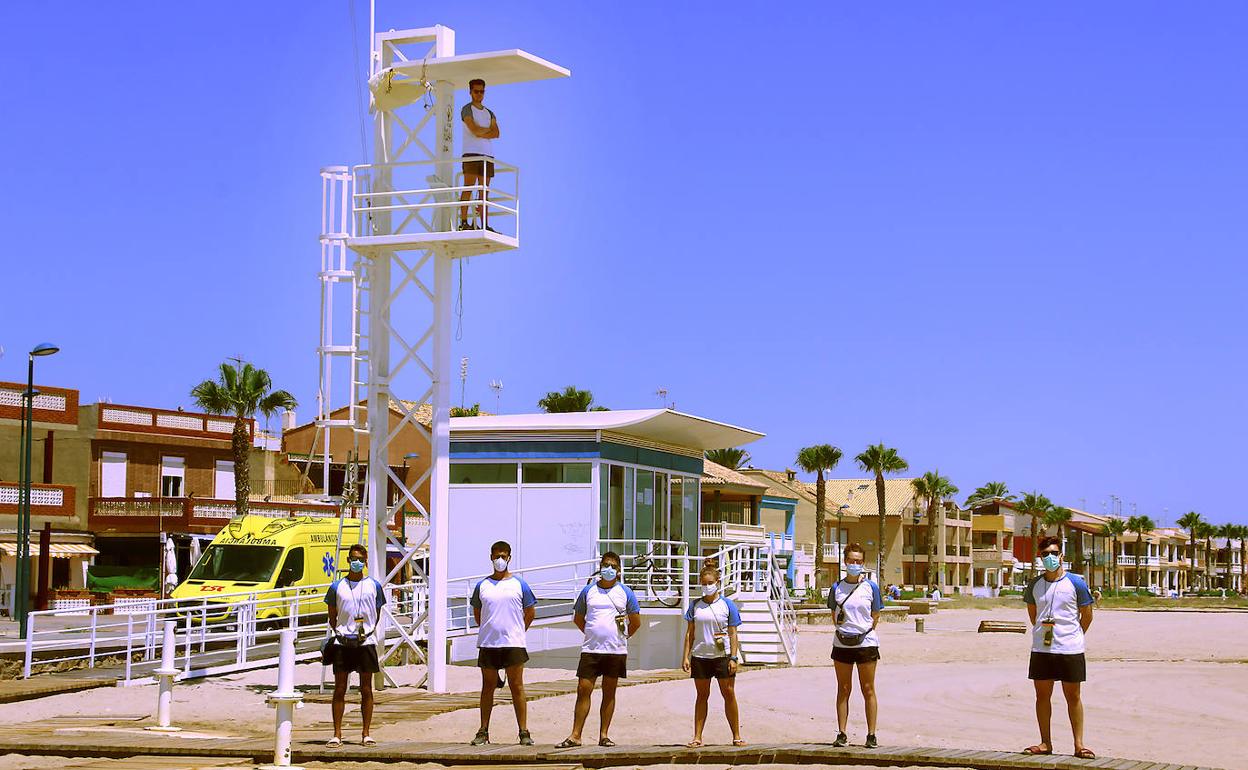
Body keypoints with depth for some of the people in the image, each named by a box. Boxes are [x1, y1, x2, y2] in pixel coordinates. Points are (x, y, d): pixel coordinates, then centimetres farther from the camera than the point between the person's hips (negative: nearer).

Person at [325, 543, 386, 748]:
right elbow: (332, 617, 12)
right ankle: (337, 734, 3)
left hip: (365, 642, 0)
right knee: (339, 689, -1)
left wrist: (368, 631, 2)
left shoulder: (374, 586, 7)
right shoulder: (337, 587, 6)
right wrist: (339, 632, 1)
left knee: (366, 689, 3)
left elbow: (377, 614, 12)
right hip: (342, 643, 0)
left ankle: (366, 734, 9)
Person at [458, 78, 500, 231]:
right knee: (468, 188, -12)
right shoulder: (467, 109, 4)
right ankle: (464, 223, -16)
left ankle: (485, 225, -1)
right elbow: (475, 130, -11)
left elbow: (496, 133, 6)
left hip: (487, 155, 6)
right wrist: (488, 129, 5)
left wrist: (481, 134, -7)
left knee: (484, 191, 2)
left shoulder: (489, 113, 22)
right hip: (471, 153, -6)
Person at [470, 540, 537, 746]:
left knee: (517, 687, -2)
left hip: (513, 644, -2)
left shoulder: (519, 585, 4)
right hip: (487, 644, 2)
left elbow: (530, 613, 11)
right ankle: (483, 731, 12)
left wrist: (516, 631, 8)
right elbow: (477, 614, 19)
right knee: (488, 687, 7)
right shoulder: (482, 586, 9)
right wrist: (488, 630, 12)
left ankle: (524, 732, -1)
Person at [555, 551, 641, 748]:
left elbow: (636, 621, 11)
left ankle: (603, 735, 11)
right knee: (583, 690, -4)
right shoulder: (588, 591, 7)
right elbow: (578, 618, 17)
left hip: (616, 651, 0)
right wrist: (593, 635, 11)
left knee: (609, 693, 5)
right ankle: (575, 736, -2)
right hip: (590, 650, 0)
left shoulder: (625, 592, 5)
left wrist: (622, 636, 10)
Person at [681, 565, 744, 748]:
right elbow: (690, 633, 9)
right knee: (702, 696, 7)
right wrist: (686, 657, 2)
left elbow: (733, 633, 1)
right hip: (700, 656, 2)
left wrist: (733, 658, -6)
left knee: (729, 694, 0)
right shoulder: (695, 605, 7)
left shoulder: (727, 604, 1)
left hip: (723, 656, -2)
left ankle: (736, 736, 7)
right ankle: (697, 737, 9)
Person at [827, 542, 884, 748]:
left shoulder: (871, 587, 0)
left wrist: (864, 632, 0)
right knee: (843, 690, 6)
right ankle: (842, 734, 10)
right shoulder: (837, 588, 4)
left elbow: (875, 617, 5)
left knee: (868, 690, 2)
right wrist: (845, 630, 3)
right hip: (842, 644, 2)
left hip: (866, 643, -2)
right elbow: (834, 615, 11)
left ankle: (871, 735, 6)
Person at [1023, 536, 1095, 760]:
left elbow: (1087, 615, 4)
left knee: (1073, 696, 2)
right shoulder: (1034, 584, 6)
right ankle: (1045, 743, 15)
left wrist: (1072, 636, 10)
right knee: (1042, 695, 6)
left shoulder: (1076, 583, -4)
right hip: (1041, 649, 3)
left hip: (1070, 649, -3)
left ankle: (1079, 744, 7)